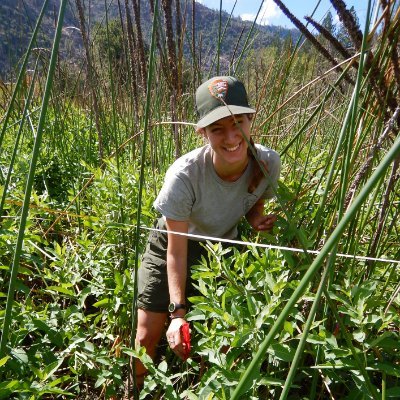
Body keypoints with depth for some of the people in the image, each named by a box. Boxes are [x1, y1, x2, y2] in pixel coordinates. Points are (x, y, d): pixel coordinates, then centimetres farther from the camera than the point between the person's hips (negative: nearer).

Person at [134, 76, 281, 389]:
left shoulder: (268, 163, -25)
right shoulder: (184, 175, -36)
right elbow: (176, 253, -24)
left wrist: (258, 221, -25)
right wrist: (177, 312, -28)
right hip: (174, 244, -2)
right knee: (148, 335, -1)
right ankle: (134, 389, 34)